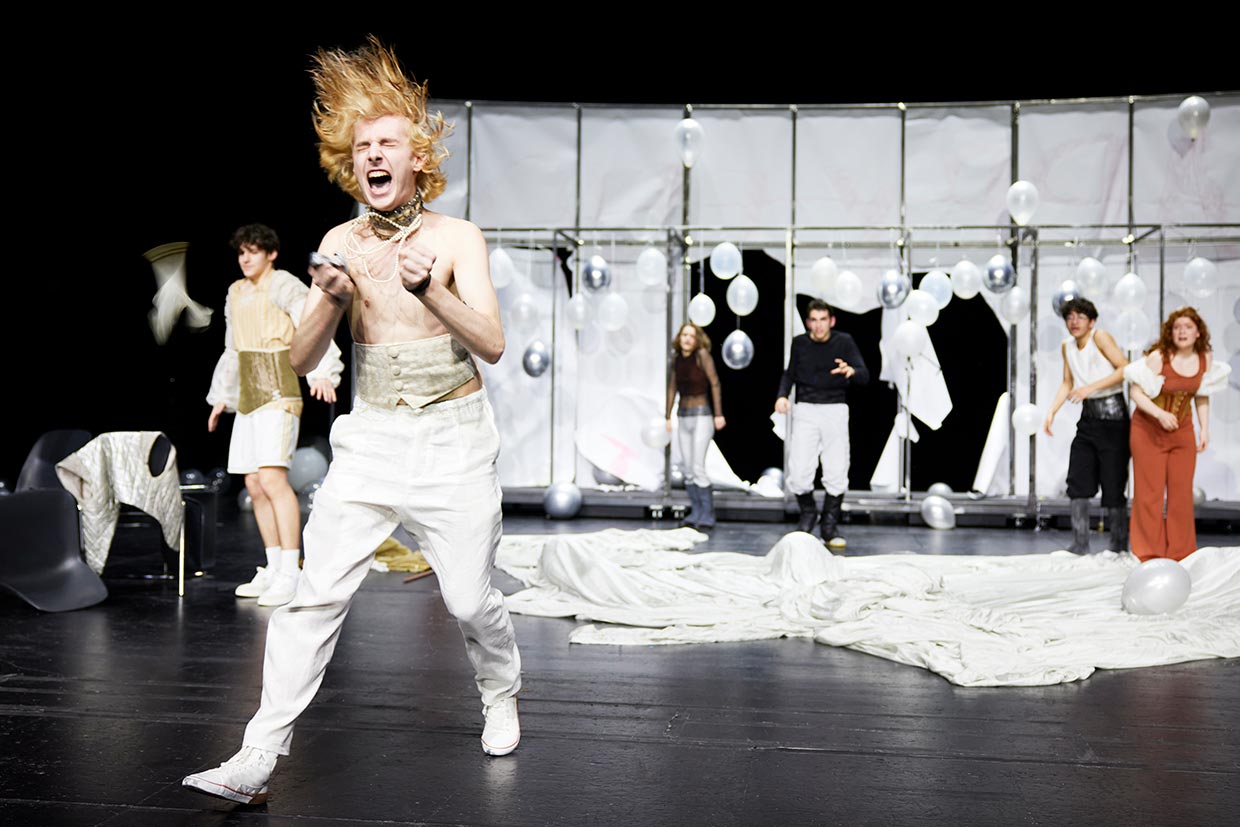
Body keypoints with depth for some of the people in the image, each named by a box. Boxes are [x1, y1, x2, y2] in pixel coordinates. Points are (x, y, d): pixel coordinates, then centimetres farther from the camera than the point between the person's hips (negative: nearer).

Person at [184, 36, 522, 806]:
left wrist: (428, 288, -29)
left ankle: (502, 697, 34)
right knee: (315, 594, -7)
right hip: (371, 439, 2)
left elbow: (492, 345, -14)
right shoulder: (342, 242, 4)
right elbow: (302, 360, 1)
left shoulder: (458, 237, -4)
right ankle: (258, 760, -5)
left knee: (471, 598, 3)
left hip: (454, 439, -2)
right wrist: (331, 300, -18)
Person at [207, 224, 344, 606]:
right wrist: (221, 396, 32)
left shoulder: (284, 286, -6)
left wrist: (321, 373, -37)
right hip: (249, 396, 8)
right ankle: (273, 568, 14)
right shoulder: (236, 293, 18)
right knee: (254, 485, 6)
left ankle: (291, 573, -19)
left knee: (272, 477, -19)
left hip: (280, 392, -8)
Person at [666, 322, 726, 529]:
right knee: (688, 470, 5)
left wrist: (718, 414, -14)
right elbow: (672, 388, 13)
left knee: (698, 468, -12)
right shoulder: (676, 359, 7)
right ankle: (695, 513, 12)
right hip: (684, 417, 6)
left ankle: (707, 516, -5)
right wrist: (668, 417, 12)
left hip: (701, 415, -6)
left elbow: (714, 383, -11)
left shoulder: (702, 355, -9)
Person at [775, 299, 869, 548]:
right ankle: (807, 515, 20)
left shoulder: (844, 342, -1)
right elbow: (790, 373, 18)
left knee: (837, 472, -3)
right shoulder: (799, 343, 4)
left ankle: (830, 526, 15)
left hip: (835, 409, -1)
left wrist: (851, 371, -33)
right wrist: (783, 395, -1)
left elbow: (864, 376, -10)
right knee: (799, 472, -8)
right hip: (805, 410, 1)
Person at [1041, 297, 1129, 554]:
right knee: (1077, 480, -1)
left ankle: (1119, 547, 9)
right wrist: (1052, 411, 7)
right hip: (1088, 418, 7)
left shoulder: (1100, 336, -9)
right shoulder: (1067, 346, 11)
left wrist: (1091, 387, -22)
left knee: (1113, 484, -3)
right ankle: (1080, 545, 3)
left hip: (1113, 417, -7)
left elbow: (1125, 369, -16)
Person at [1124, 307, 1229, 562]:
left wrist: (1204, 429, 8)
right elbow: (1135, 391, -19)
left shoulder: (1205, 359, -2)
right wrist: (1160, 414, -31)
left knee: (1182, 493, 5)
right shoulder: (1158, 357, -19)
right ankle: (1149, 553, 8)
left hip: (1182, 432, 4)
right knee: (1150, 493, -1)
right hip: (1149, 431, -4)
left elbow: (1202, 396, 11)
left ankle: (1180, 554, 14)